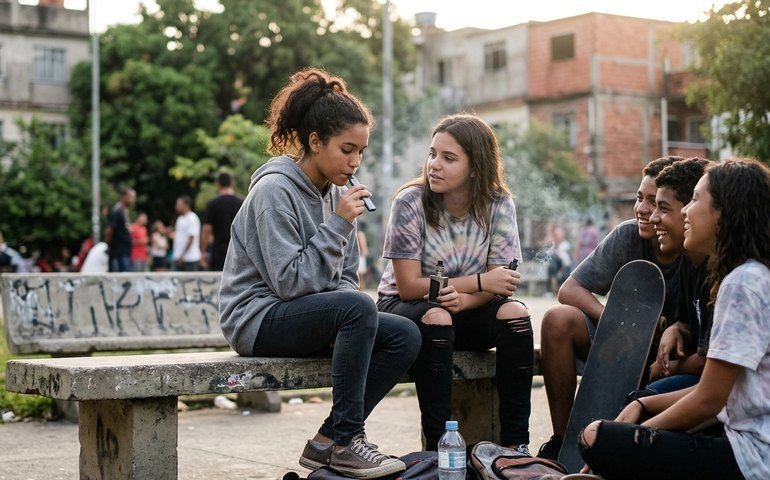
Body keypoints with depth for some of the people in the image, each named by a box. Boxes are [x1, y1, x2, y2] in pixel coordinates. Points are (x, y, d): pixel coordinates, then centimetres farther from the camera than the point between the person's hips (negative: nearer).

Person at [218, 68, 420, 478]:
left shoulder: (336, 192, 9)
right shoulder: (274, 190, -15)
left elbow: (345, 278, 15)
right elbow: (289, 282, -21)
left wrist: (352, 312, -7)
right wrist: (338, 225, -21)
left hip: (313, 314, 8)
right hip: (260, 319, -8)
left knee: (405, 336, -12)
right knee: (357, 308, -33)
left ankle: (329, 442, -8)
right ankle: (346, 438, -22)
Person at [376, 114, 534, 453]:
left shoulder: (499, 205, -8)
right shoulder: (410, 202, -17)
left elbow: (501, 283, -11)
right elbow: (408, 286, -19)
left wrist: (462, 299, -32)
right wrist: (480, 282, -23)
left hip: (467, 311, 3)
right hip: (404, 307, -3)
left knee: (514, 314, -25)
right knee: (435, 319, -35)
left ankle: (515, 444, -22)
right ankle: (438, 445, -31)